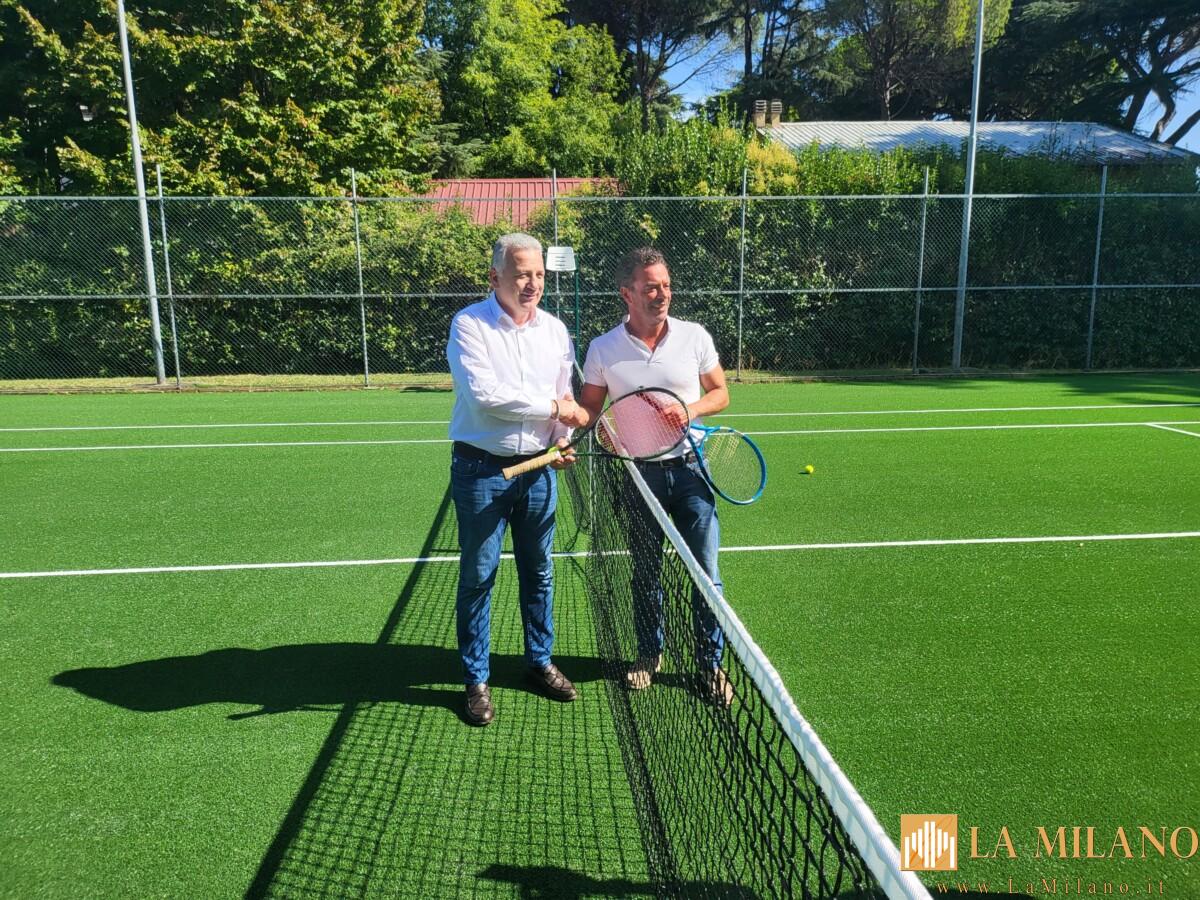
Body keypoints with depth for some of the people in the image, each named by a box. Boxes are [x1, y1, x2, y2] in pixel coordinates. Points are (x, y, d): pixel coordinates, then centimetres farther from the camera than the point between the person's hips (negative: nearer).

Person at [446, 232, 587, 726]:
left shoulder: (555, 329, 6)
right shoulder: (470, 325, -10)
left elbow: (566, 398, 13)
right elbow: (484, 394, -23)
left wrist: (562, 441, -5)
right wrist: (554, 407, -17)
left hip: (538, 469, 5)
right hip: (481, 468, -4)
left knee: (539, 571, 14)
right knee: (478, 576, 4)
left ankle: (539, 661, 33)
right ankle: (476, 680, 20)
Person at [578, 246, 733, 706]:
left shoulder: (694, 336, -3)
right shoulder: (603, 349, -4)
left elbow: (720, 393, 6)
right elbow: (588, 408, 4)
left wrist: (691, 408, -14)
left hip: (690, 466, 0)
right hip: (639, 473, 0)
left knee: (705, 571, 2)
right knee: (645, 571, 14)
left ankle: (711, 663, 20)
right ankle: (649, 654, 34)